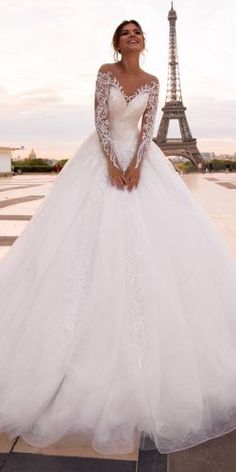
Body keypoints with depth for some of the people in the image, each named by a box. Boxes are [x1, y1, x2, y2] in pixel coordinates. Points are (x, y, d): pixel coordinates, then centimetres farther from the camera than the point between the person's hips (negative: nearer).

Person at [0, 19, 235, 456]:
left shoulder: (152, 82, 8)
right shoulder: (106, 72, 1)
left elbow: (147, 126, 0)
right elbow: (100, 118, -7)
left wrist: (135, 164, -15)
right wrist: (112, 162, -18)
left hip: (139, 156, 3)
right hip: (104, 155, -2)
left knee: (148, 236, -5)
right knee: (93, 233, -6)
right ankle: (91, 324, 8)